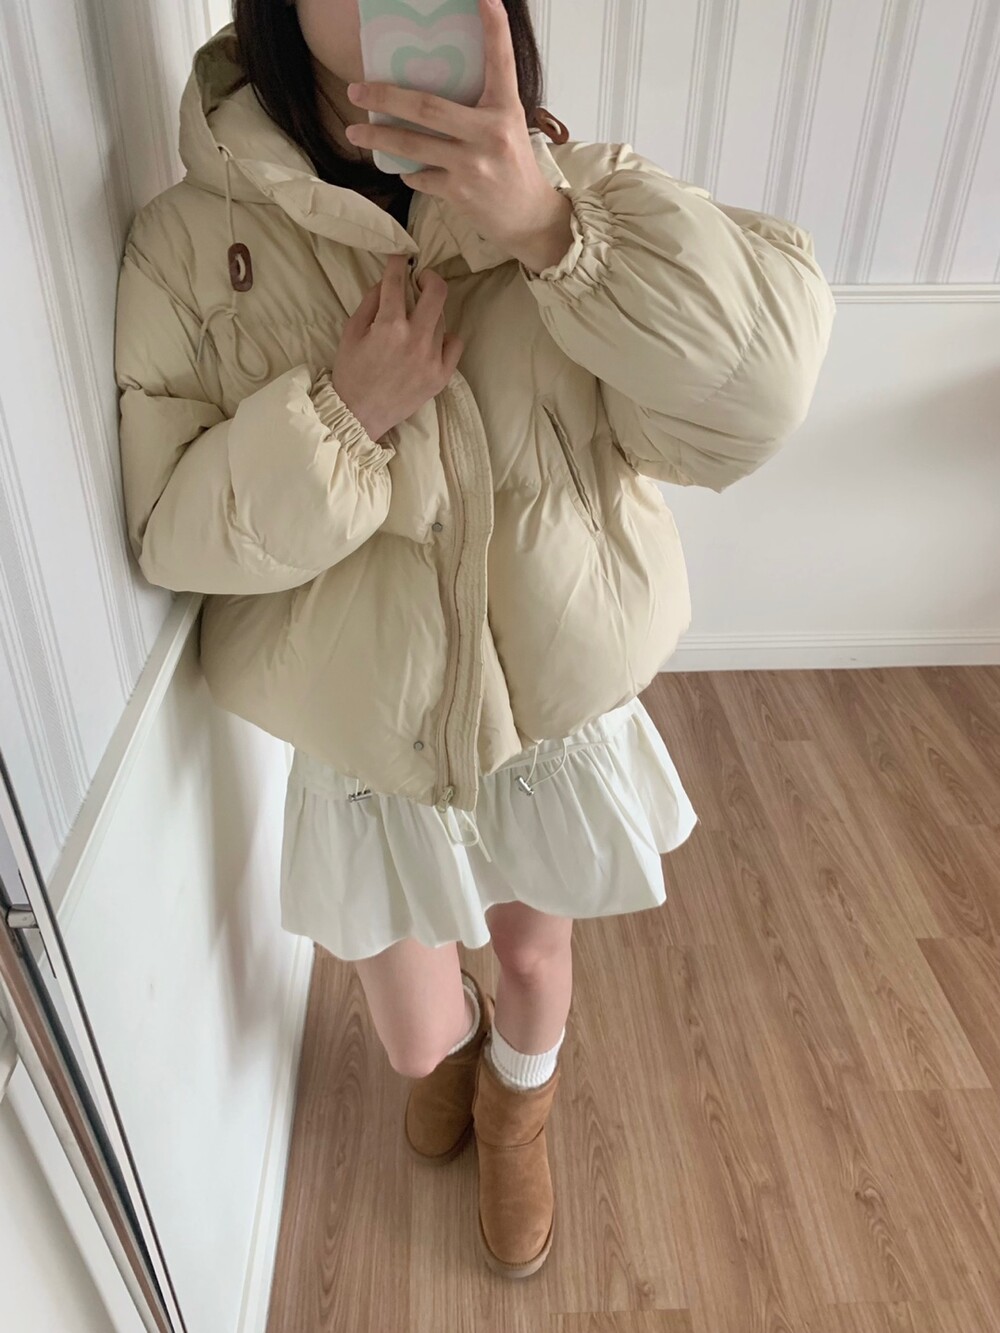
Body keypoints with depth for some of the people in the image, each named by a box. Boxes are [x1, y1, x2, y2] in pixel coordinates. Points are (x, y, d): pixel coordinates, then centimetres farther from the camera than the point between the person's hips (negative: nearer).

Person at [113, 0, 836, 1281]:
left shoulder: (580, 187, -10)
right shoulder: (187, 241, -10)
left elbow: (749, 402, -22)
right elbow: (167, 529, -11)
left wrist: (552, 229, -35)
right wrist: (339, 413, -25)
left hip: (561, 707, 1)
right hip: (367, 743, 0)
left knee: (534, 952, 25)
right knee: (415, 1037, 20)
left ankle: (517, 1106, 63)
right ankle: (453, 1045, 62)